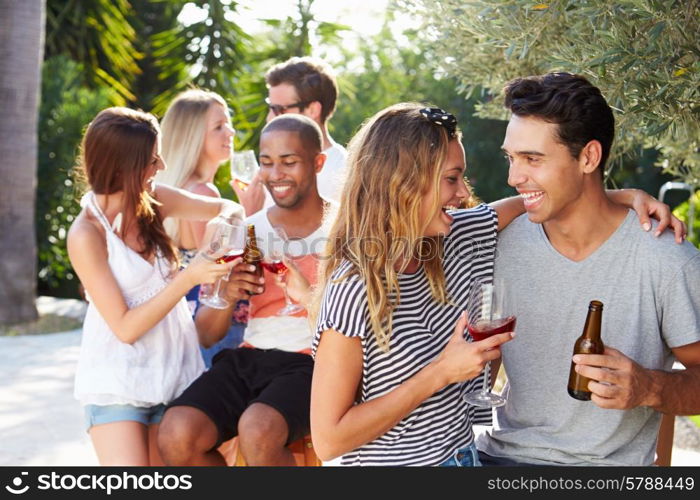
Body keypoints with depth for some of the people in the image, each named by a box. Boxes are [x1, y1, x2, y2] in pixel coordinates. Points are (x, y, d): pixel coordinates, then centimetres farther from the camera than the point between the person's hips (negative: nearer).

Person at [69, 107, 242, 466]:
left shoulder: (153, 200, 0)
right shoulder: (87, 235, -14)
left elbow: (227, 209, 13)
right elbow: (125, 327, -16)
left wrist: (227, 223, -11)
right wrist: (189, 278, -23)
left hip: (173, 372, 5)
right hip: (118, 380, -5)